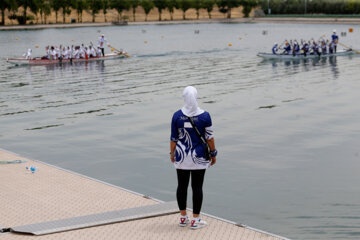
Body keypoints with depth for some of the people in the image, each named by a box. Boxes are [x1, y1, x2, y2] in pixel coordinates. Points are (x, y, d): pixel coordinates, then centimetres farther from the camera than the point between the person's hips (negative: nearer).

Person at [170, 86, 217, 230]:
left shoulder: (177, 115, -8)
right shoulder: (204, 116, -12)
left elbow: (174, 138, -3)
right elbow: (209, 137, -7)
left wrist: (172, 153, 11)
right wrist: (213, 154, 5)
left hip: (181, 156, 2)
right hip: (199, 158, -2)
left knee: (182, 186, 13)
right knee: (197, 187, 5)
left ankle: (183, 218, 23)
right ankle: (195, 220, 10)